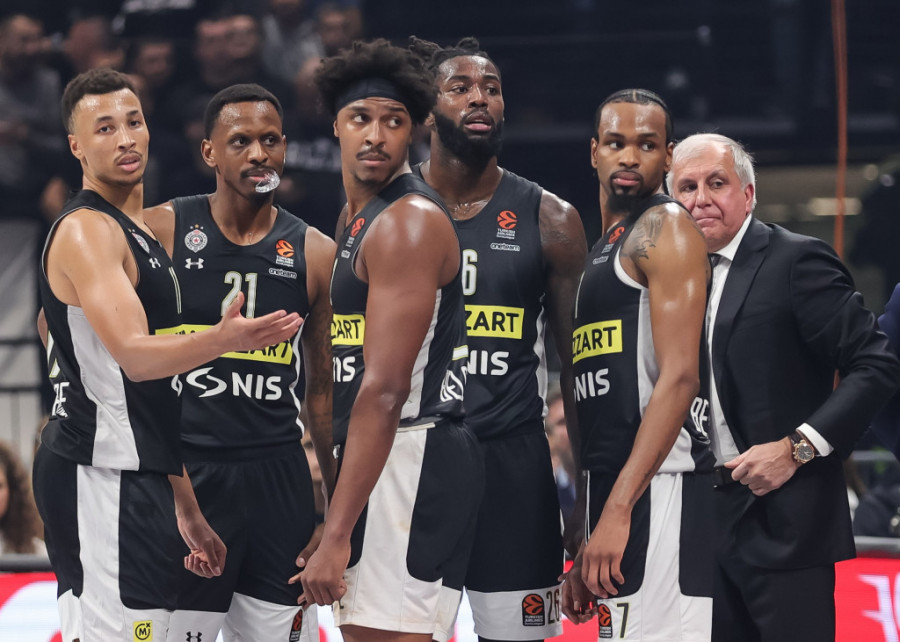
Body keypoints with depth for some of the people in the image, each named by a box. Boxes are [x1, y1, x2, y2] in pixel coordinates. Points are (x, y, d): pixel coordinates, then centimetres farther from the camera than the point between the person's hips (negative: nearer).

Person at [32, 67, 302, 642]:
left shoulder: (140, 229, 19)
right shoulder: (85, 231, -12)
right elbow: (134, 356, -26)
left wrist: (185, 506, 20)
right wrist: (222, 341, -44)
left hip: (135, 473, 10)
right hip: (100, 479, -10)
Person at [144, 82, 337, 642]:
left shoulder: (315, 254, 5)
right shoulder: (160, 232, -3)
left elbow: (323, 389, 12)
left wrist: (342, 505, 10)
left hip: (279, 477, 3)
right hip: (182, 469, -3)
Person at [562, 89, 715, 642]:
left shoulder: (665, 228, -5)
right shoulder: (604, 248, 23)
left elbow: (679, 377, -16)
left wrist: (618, 509, -23)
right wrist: (588, 552, 21)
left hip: (659, 488, -10)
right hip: (614, 490, 10)